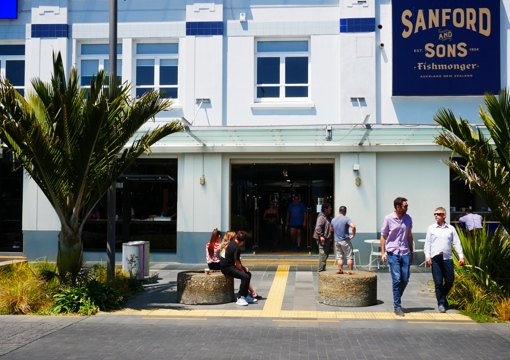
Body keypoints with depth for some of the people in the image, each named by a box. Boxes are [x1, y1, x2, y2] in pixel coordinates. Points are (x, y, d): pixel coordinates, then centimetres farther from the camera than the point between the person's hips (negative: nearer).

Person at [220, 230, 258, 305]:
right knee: (245, 277, -25)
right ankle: (240, 298, -17)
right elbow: (237, 264, -17)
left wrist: (243, 267, 13)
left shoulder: (231, 243, 11)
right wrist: (243, 271, -1)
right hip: (227, 267, -11)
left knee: (248, 274, 14)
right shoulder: (236, 248, -19)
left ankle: (245, 295, 15)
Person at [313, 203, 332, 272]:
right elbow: (318, 227, -25)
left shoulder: (326, 217, 17)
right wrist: (321, 236, -29)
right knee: (323, 254, -10)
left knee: (326, 254, 16)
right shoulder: (321, 217, -15)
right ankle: (321, 270, -6)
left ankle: (322, 269, 25)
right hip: (322, 239, -11)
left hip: (326, 238, 11)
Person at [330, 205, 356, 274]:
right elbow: (353, 226, -27)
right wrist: (353, 235, -14)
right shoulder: (346, 219, -12)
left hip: (337, 241, 5)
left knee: (339, 257, 11)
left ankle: (340, 270, 10)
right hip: (345, 241, -5)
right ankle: (350, 271, 3)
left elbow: (331, 229, 22)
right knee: (349, 257, 3)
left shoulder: (333, 220, 6)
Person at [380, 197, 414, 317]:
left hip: (405, 253, 4)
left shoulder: (408, 218, 6)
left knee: (405, 279, 4)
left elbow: (409, 235, 15)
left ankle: (397, 299, 27)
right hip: (393, 253, -4)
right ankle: (397, 306, 4)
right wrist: (383, 252, -4)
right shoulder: (388, 219, -5)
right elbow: (383, 236, 1)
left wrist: (411, 252, 17)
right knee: (397, 279, -5)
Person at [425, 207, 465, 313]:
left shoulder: (451, 229, 10)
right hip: (435, 258, -2)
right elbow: (427, 243, 5)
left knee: (450, 281, 5)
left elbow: (456, 243, 8)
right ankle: (441, 303, 7)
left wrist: (461, 256, 0)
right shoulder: (431, 228, 7)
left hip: (447, 258, 2)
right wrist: (427, 256, -6)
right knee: (438, 282, -2)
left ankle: (442, 296, 29)